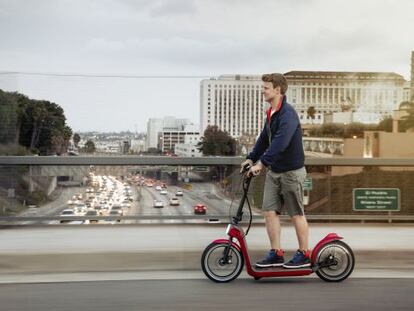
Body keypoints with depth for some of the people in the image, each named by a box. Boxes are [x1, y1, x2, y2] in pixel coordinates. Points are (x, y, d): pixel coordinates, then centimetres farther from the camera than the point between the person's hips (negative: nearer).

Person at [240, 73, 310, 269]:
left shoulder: (288, 114, -20)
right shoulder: (271, 113, 10)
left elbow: (280, 143, -30)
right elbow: (264, 139, 18)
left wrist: (262, 163, -34)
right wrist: (251, 158, 10)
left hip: (291, 171, -8)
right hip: (274, 171, 8)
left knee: (296, 214, 2)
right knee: (269, 211, 4)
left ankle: (304, 255, 15)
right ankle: (276, 254, 12)